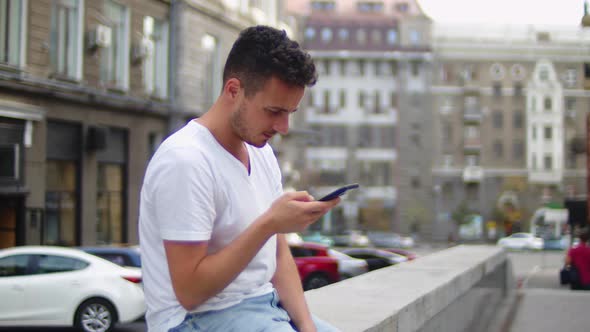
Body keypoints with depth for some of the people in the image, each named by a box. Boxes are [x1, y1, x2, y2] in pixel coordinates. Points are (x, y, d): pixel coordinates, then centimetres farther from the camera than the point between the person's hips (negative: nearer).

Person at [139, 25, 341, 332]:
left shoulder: (262, 152, 8)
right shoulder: (185, 160, -18)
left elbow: (278, 253, 12)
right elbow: (190, 290, -19)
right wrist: (268, 224, -22)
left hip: (269, 305, 8)